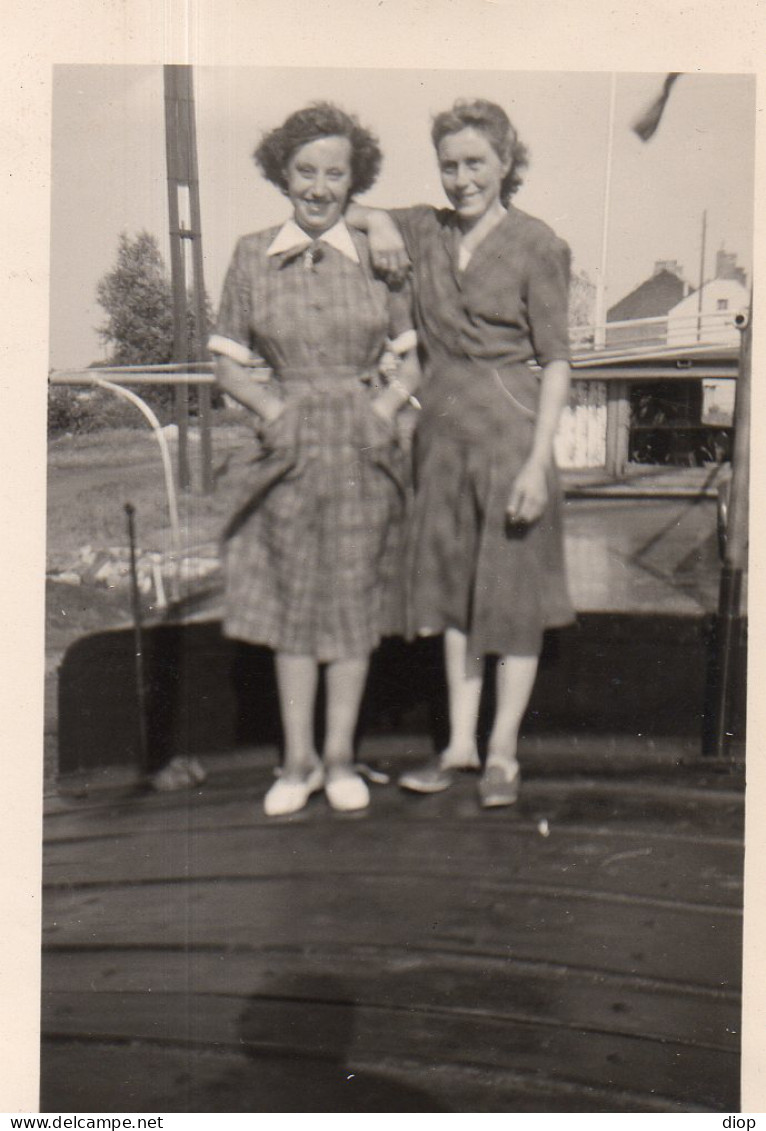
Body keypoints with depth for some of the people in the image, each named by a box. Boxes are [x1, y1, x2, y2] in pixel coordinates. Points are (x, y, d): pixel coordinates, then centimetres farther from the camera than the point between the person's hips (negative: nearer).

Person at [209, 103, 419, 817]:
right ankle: (297, 759, 20)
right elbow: (228, 364, 6)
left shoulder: (377, 255, 2)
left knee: (354, 597, 6)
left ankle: (339, 756, 21)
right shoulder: (252, 256, 2)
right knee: (291, 598, 6)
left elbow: (415, 355, 9)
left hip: (364, 444, 0)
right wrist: (272, 408, -10)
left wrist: (388, 404, -8)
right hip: (288, 449, 0)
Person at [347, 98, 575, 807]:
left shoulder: (538, 246, -6)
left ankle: (503, 751, 18)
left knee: (515, 592, 4)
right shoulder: (425, 231, 7)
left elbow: (555, 361, -8)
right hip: (443, 429, 5)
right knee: (455, 591, 11)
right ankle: (459, 744, 24)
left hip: (511, 429, -5)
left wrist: (538, 461, -14)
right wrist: (376, 221, -3)